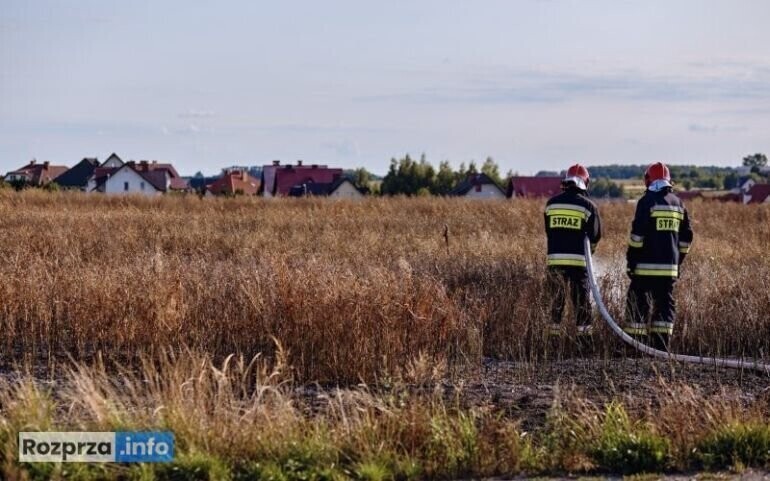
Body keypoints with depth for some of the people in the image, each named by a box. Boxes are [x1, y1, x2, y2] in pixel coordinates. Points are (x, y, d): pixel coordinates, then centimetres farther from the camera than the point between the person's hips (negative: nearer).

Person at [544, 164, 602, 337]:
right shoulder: (588, 205, -3)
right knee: (581, 298, 3)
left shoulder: (551, 203, 7)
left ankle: (554, 329, 16)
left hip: (555, 258, 3)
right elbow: (595, 234, 2)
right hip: (578, 260, -3)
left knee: (556, 297, 14)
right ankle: (583, 330, 2)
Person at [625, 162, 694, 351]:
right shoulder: (678, 203, 12)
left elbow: (637, 234, -12)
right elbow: (686, 238, 15)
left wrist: (631, 260, -5)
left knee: (637, 304, 2)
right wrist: (678, 261, 22)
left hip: (646, 266, -5)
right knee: (665, 305, 8)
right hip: (670, 267, 5)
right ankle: (662, 346, 3)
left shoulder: (647, 201, -7)